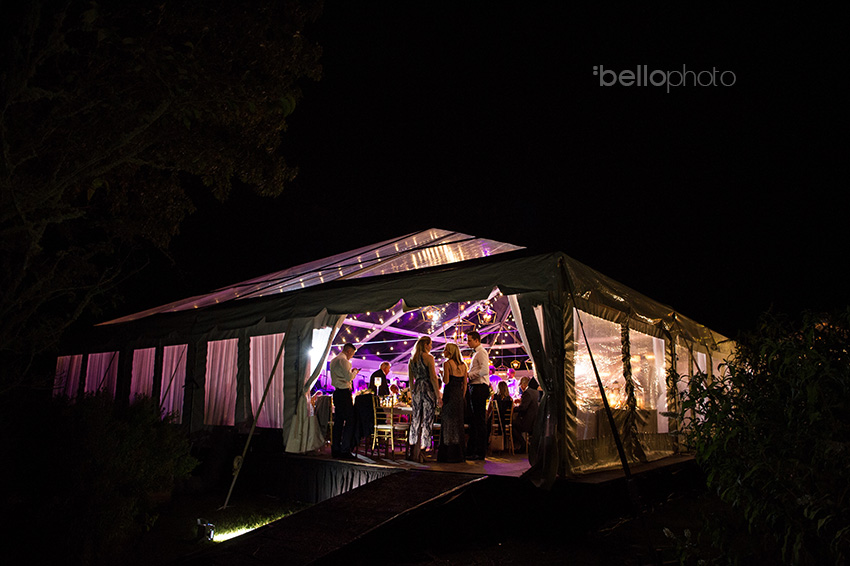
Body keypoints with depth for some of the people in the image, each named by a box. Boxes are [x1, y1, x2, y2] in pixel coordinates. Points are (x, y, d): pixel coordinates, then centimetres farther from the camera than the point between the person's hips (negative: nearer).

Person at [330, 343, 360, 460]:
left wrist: (351, 372, 22)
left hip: (337, 392, 10)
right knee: (349, 421, -7)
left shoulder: (333, 360, 19)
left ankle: (335, 450, 15)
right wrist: (355, 372, -1)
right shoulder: (343, 360, -12)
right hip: (344, 392, -10)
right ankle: (345, 451, -8)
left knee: (338, 421, 12)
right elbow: (349, 377, -19)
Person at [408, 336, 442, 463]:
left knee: (416, 420, 12)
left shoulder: (412, 359, 11)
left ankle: (413, 451, 17)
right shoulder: (428, 357, -8)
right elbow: (433, 378, -12)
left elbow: (411, 380, 14)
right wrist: (438, 396, -9)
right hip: (428, 390, -6)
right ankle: (419, 453, 1)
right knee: (426, 421, 0)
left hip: (416, 390, 6)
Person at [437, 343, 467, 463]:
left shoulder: (447, 363, -8)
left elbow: (446, 381, -15)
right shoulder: (463, 365, 10)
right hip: (459, 395, 6)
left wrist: (442, 374, 4)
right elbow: (465, 384, 9)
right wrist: (462, 397, 14)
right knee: (458, 423, 11)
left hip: (449, 394, -6)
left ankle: (448, 455, 1)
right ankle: (458, 454, 15)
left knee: (448, 423, 0)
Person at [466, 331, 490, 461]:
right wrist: (468, 374, 10)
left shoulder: (481, 352, -10)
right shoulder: (476, 353, 20)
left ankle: (481, 452, -4)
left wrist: (469, 374, -14)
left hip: (480, 388, -10)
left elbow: (484, 370, -21)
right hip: (475, 388, 10)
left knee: (480, 420, -7)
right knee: (473, 420, 13)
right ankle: (471, 449, 20)